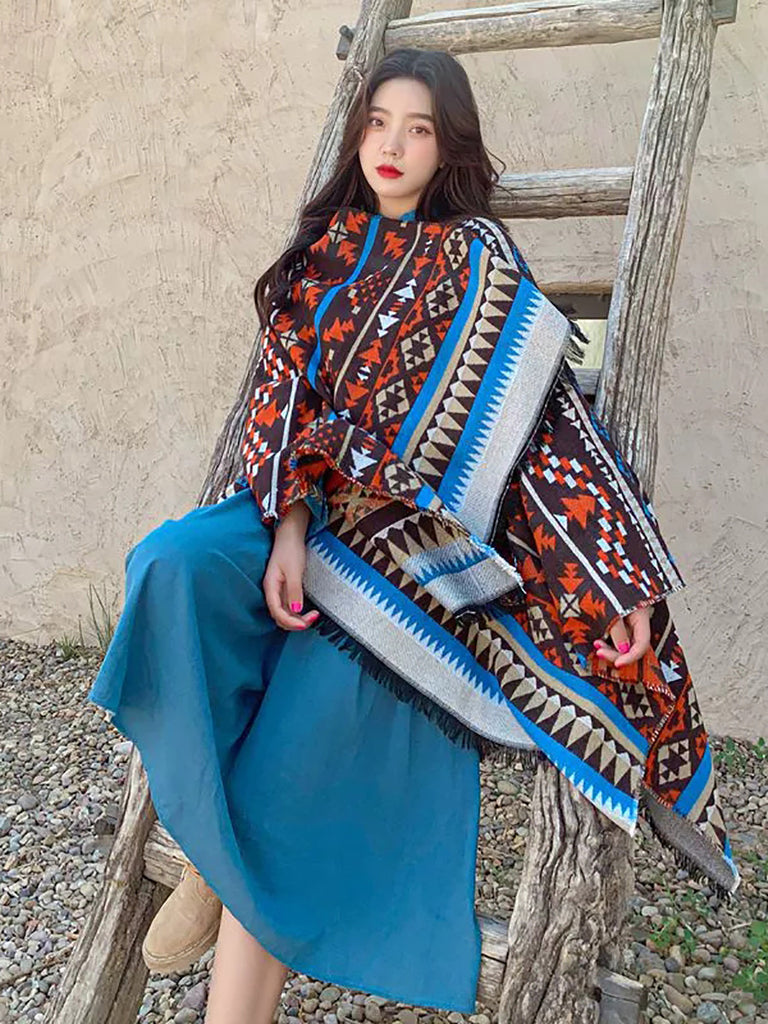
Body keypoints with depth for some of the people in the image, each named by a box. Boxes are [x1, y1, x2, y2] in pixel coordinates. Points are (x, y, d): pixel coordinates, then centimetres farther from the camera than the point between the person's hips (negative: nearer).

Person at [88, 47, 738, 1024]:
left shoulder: (480, 257, 4)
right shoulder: (328, 246, 15)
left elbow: (540, 415, -1)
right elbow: (285, 385, 5)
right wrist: (288, 525, -11)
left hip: (419, 526, -4)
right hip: (308, 502, 4)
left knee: (325, 691, -27)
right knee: (177, 565, -24)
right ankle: (215, 842, -14)